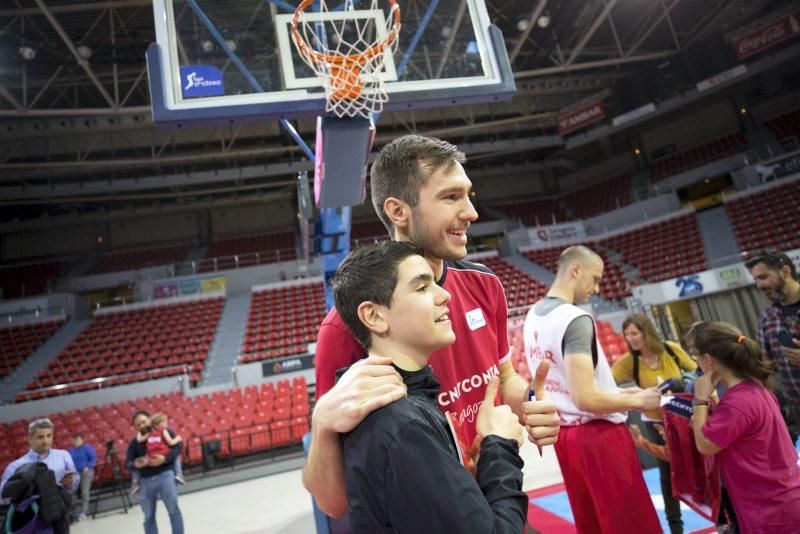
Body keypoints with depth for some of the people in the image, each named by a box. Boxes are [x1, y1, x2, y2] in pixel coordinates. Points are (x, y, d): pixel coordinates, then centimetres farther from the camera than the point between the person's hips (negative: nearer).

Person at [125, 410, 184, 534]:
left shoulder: (165, 432, 4)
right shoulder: (135, 442, 13)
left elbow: (177, 447, -4)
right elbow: (127, 463, 8)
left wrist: (164, 458, -21)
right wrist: (136, 464, -15)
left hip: (165, 475, -3)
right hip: (146, 481, 4)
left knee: (173, 510, -1)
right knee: (149, 517, 9)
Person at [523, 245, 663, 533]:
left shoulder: (533, 316, 6)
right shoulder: (576, 319, -21)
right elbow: (585, 398, -25)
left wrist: (620, 391, 16)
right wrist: (637, 401, -9)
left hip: (564, 434, 8)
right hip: (599, 434, -8)